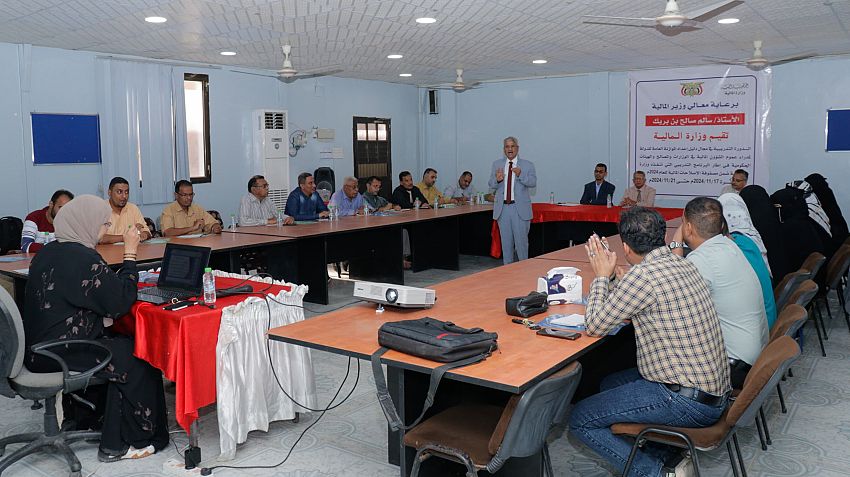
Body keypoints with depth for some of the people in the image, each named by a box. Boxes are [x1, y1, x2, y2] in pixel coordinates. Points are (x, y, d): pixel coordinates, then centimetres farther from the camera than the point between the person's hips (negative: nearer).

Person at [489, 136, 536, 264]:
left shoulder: (528, 165, 3)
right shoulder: (497, 164, 10)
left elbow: (533, 183, -9)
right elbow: (491, 184, 4)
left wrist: (521, 175, -26)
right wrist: (497, 180, -19)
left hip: (520, 208, -2)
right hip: (502, 208, 3)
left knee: (521, 239, 0)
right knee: (506, 241, 10)